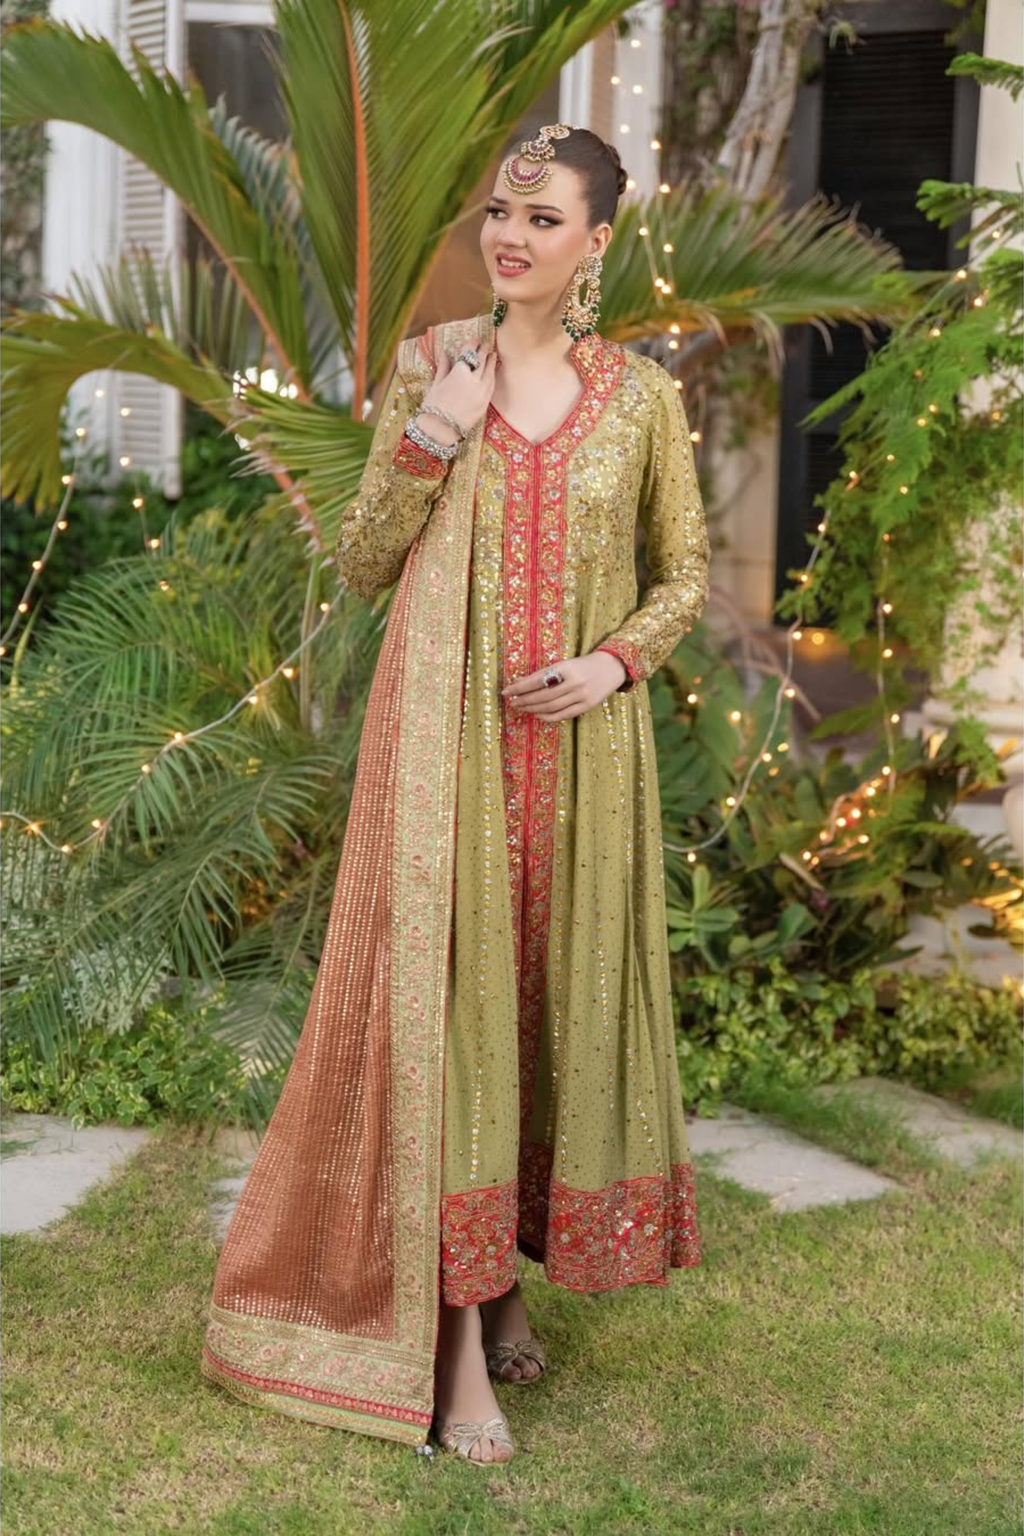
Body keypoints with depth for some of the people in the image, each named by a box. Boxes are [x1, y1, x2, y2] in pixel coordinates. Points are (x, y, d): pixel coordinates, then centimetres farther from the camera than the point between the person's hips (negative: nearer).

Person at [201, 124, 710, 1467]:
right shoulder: (428, 367, 3)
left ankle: (513, 1278, 26)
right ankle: (458, 1339, -2)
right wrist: (430, 437, -11)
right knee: (445, 993, -6)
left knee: (563, 993, 7)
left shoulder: (641, 397, 4)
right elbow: (361, 564, 3)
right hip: (445, 732, -1)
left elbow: (685, 574, 10)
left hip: (581, 741, 1)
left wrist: (615, 660, -8)